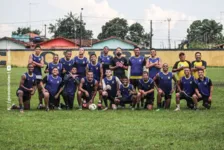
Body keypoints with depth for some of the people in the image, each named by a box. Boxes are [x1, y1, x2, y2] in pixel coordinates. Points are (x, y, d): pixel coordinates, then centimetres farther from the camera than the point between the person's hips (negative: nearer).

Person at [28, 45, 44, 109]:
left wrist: (34, 63, -8)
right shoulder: (31, 56, 4)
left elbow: (42, 65, -3)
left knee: (40, 89, 5)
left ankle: (40, 102, 9)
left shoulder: (41, 57, 11)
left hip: (39, 75, 3)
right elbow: (30, 64, -9)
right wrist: (38, 64, -6)